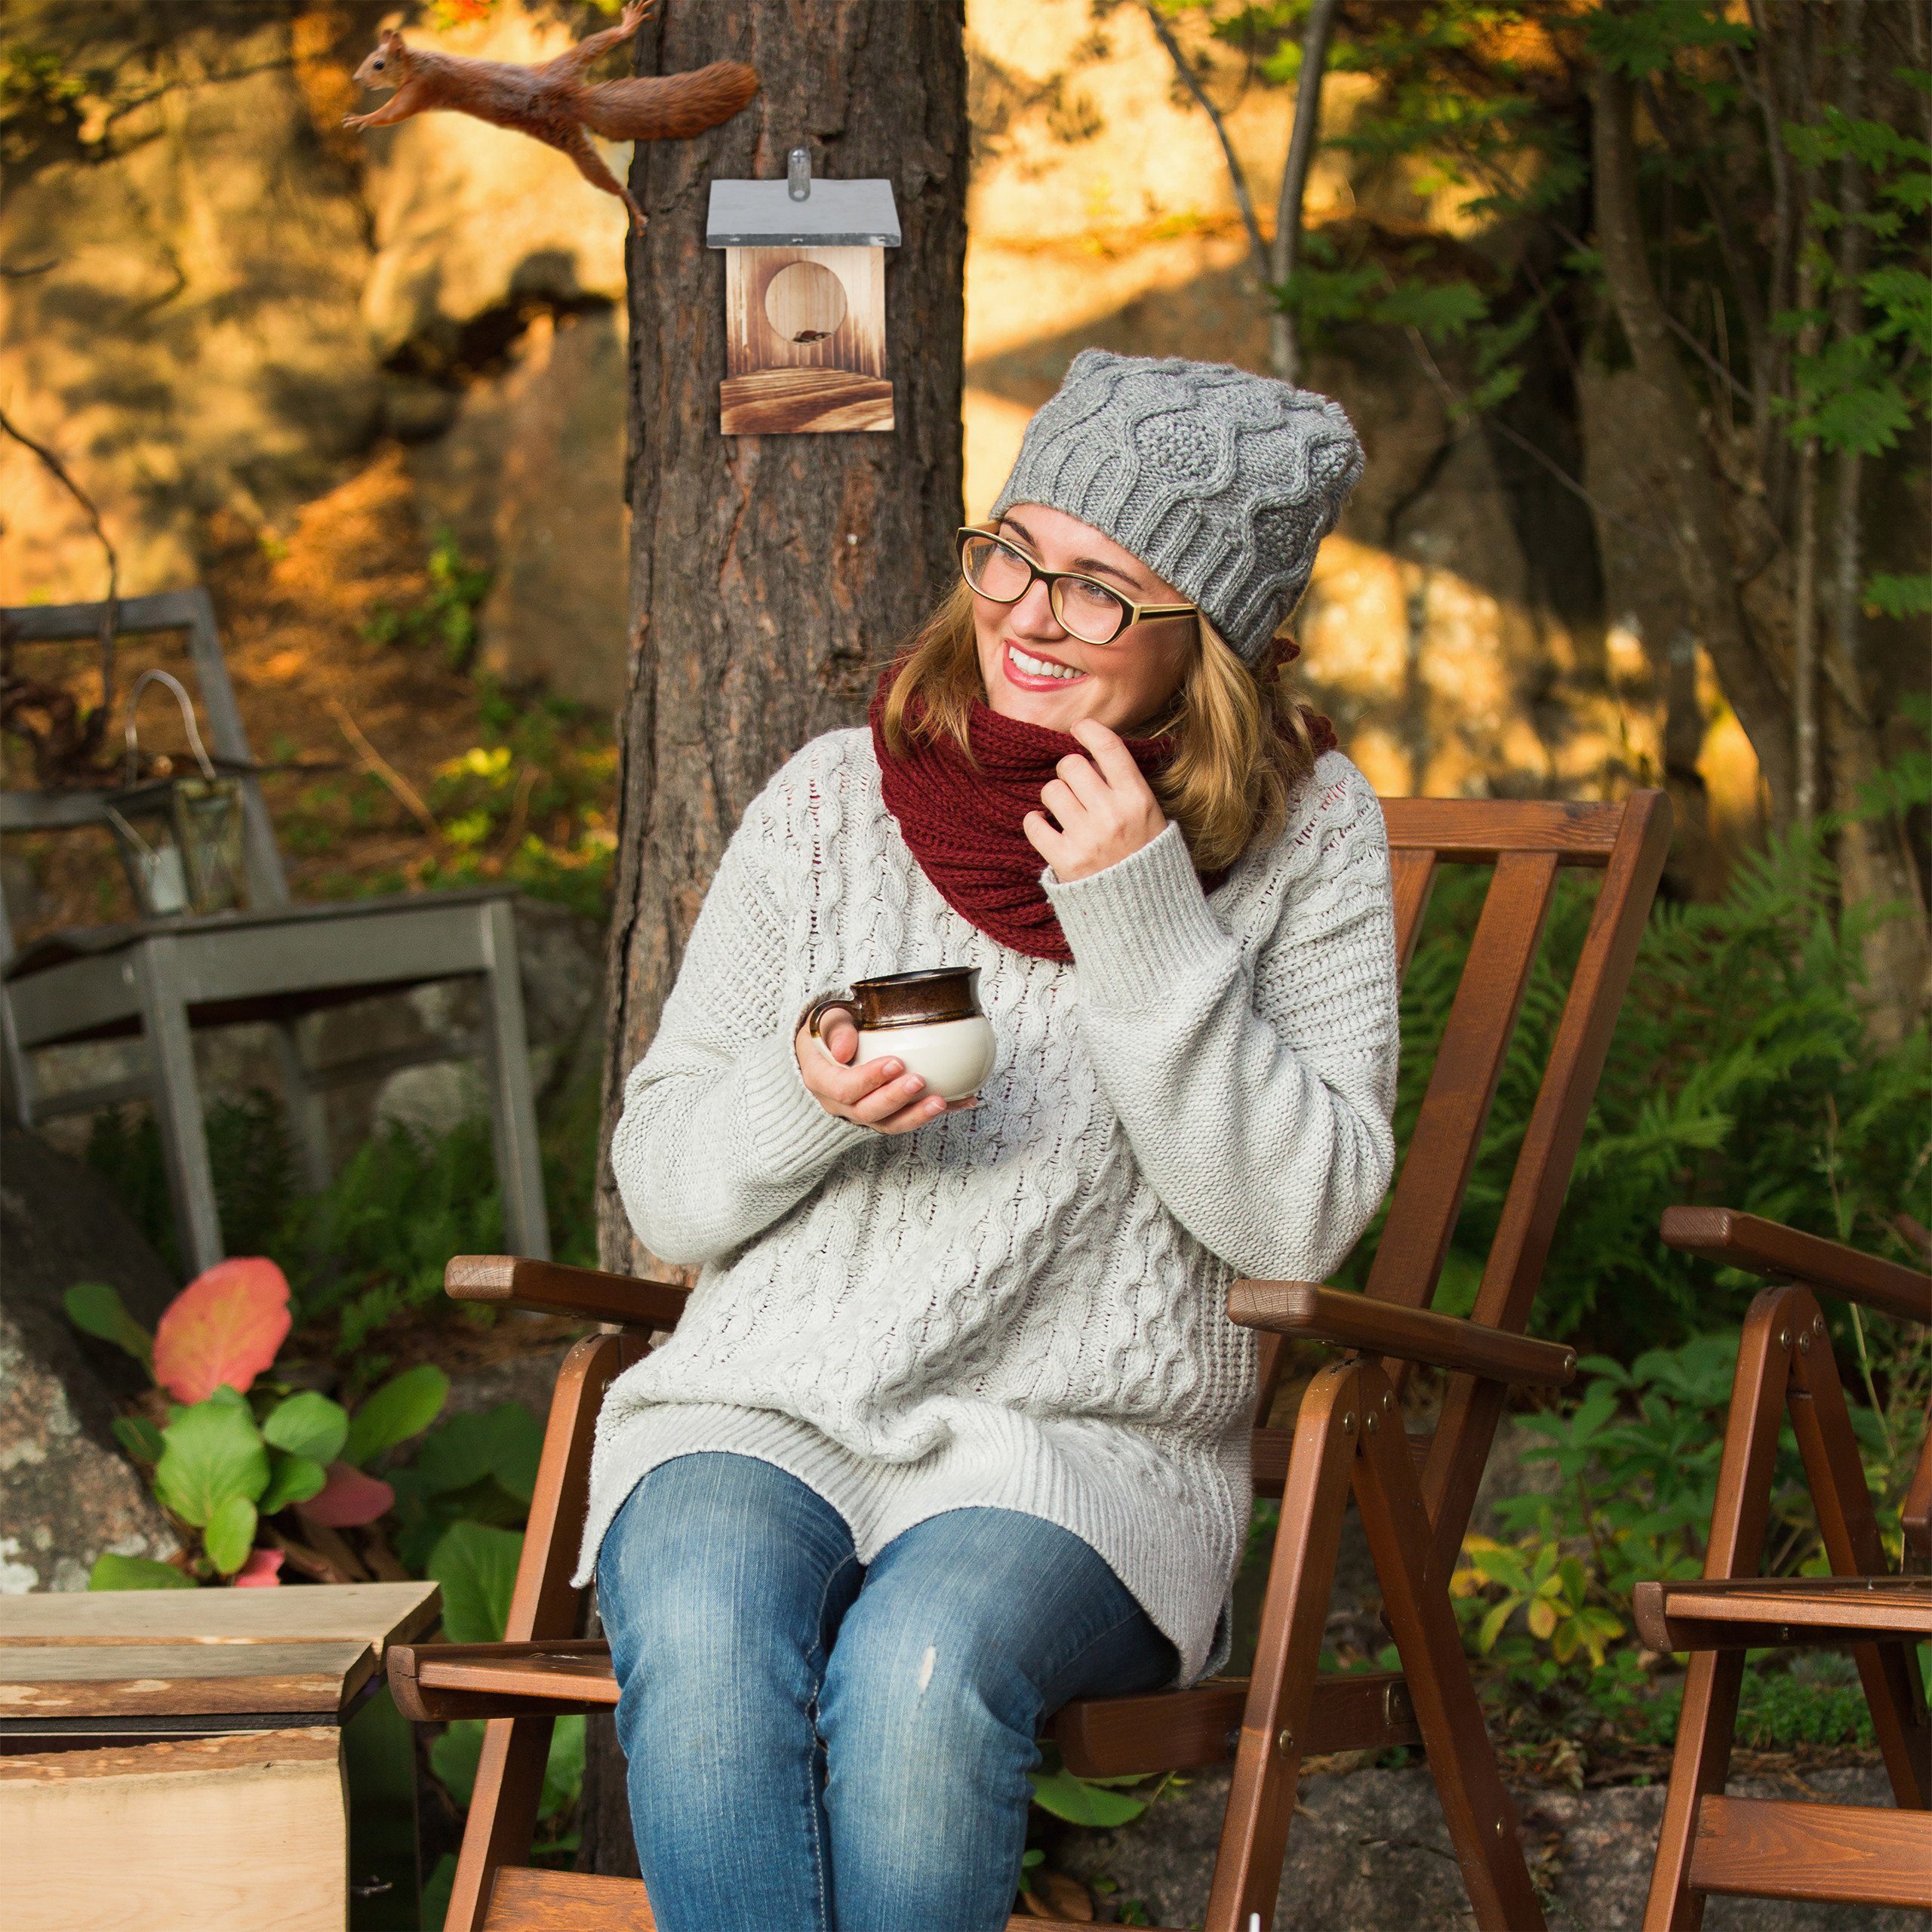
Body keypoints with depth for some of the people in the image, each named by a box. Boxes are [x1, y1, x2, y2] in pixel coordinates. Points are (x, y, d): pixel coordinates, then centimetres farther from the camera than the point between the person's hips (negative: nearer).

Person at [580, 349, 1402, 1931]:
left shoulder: (1300, 834, 2)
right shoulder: (836, 803, 4)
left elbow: (1300, 1220, -7)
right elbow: (664, 1191, 9)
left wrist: (1143, 922, -15)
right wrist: (805, 1094, -14)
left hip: (1085, 1445, -1)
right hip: (763, 1414, 2)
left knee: (921, 1673, -35)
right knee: (704, 1645, -33)